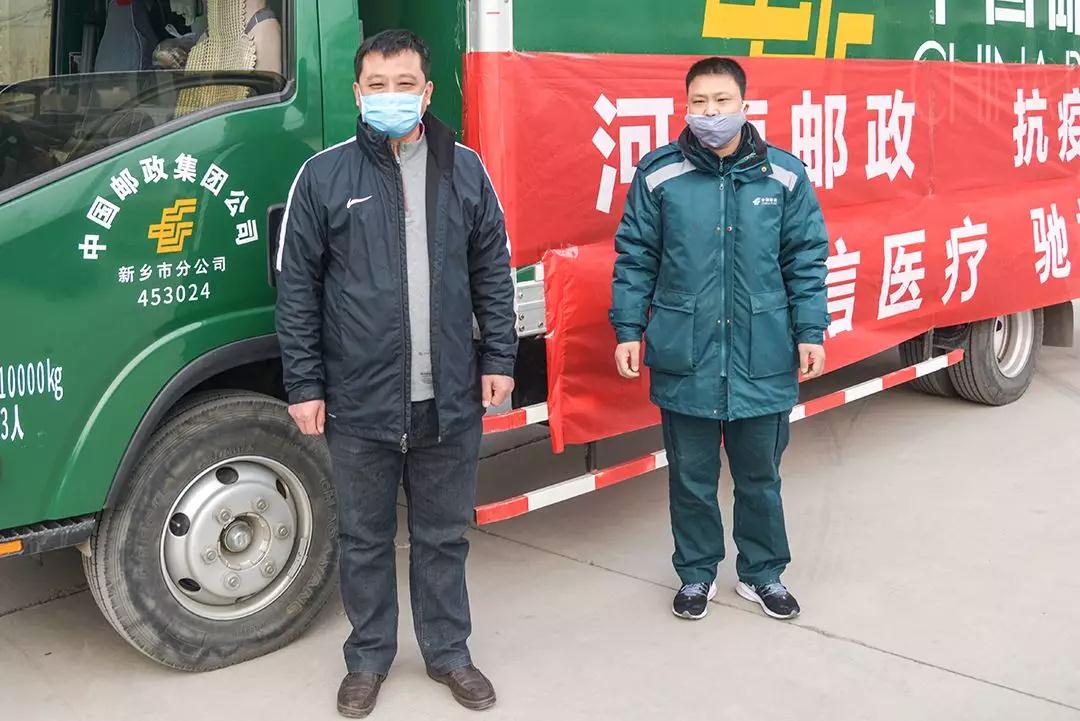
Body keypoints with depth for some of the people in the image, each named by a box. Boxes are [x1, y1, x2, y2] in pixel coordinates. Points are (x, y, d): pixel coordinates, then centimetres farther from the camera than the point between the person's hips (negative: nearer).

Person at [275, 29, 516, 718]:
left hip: (451, 400, 2)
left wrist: (498, 358, 4)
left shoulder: (464, 169, 5)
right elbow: (296, 286, -1)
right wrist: (304, 385, -3)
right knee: (365, 538, 12)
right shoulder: (324, 175, -2)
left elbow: (492, 270, 9)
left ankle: (449, 651, 31)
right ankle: (369, 658, 30)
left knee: (444, 534, 14)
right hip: (360, 402, -1)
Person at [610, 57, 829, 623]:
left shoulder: (784, 175, 0)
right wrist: (628, 329, 0)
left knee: (760, 475, 14)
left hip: (764, 359, 1)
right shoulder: (658, 175, -2)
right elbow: (634, 258, 3)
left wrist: (810, 332, 1)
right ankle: (696, 573, 30)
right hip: (684, 359, 0)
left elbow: (806, 260, 5)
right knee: (691, 477, 12)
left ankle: (763, 573, 33)